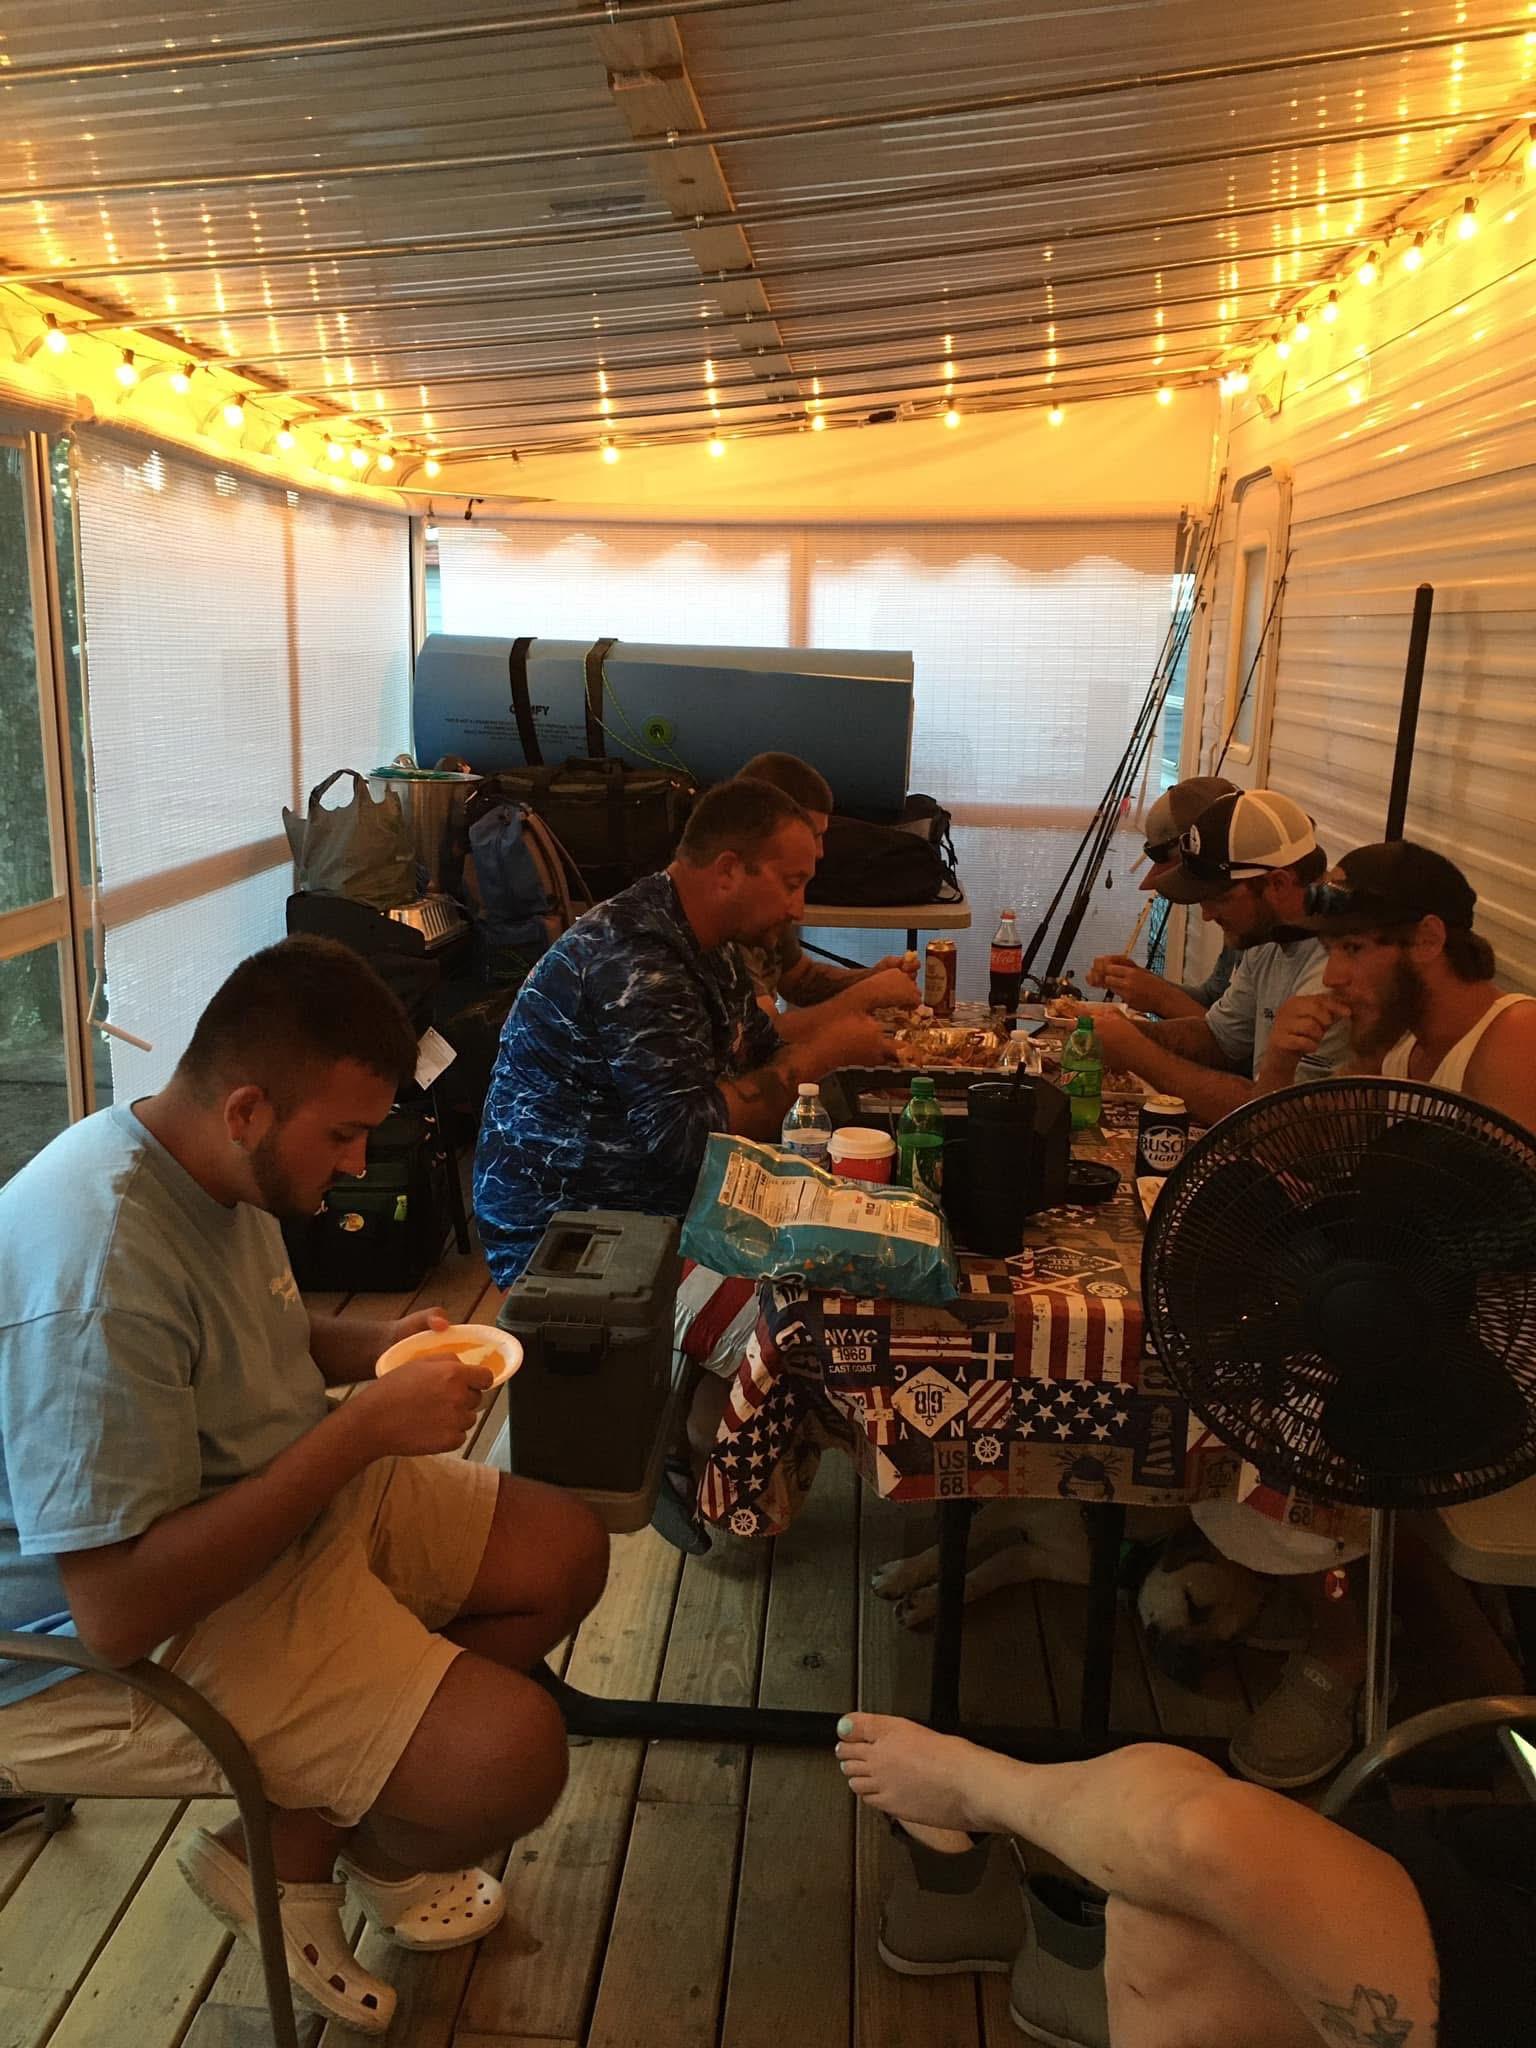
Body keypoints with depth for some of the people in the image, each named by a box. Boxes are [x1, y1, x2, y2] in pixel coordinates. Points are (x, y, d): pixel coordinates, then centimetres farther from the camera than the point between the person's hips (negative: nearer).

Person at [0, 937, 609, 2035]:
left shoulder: (217, 1167, -2)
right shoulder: (97, 1277, -32)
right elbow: (117, 1610, -32)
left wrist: (373, 1345, -3)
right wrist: (365, 1428, -30)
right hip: (105, 1648, -9)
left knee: (564, 1550, 5)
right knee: (514, 1752, -22)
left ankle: (294, 1835, 10)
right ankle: (320, 1857, 16)